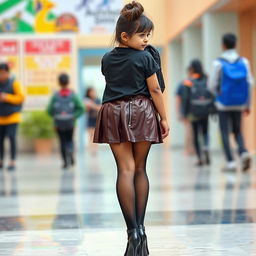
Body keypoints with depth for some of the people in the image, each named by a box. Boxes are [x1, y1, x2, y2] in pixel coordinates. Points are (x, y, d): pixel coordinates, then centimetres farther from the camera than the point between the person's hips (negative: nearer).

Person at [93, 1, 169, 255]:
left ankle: (133, 230, -14)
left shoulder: (107, 59, 7)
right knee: (140, 169, 9)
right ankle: (139, 226, 9)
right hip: (142, 113, -2)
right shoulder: (145, 58, -6)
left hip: (114, 113, 2)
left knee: (125, 169, -4)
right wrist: (164, 118, 3)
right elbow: (155, 90, -4)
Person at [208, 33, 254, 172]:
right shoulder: (244, 62, 1)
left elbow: (212, 85, -7)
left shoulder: (218, 63, -8)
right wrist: (247, 104, 8)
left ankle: (230, 162, -4)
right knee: (237, 130, 16)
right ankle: (243, 152, -9)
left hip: (224, 104, -3)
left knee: (225, 132, 4)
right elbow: (250, 82, 1)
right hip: (239, 104, 3)